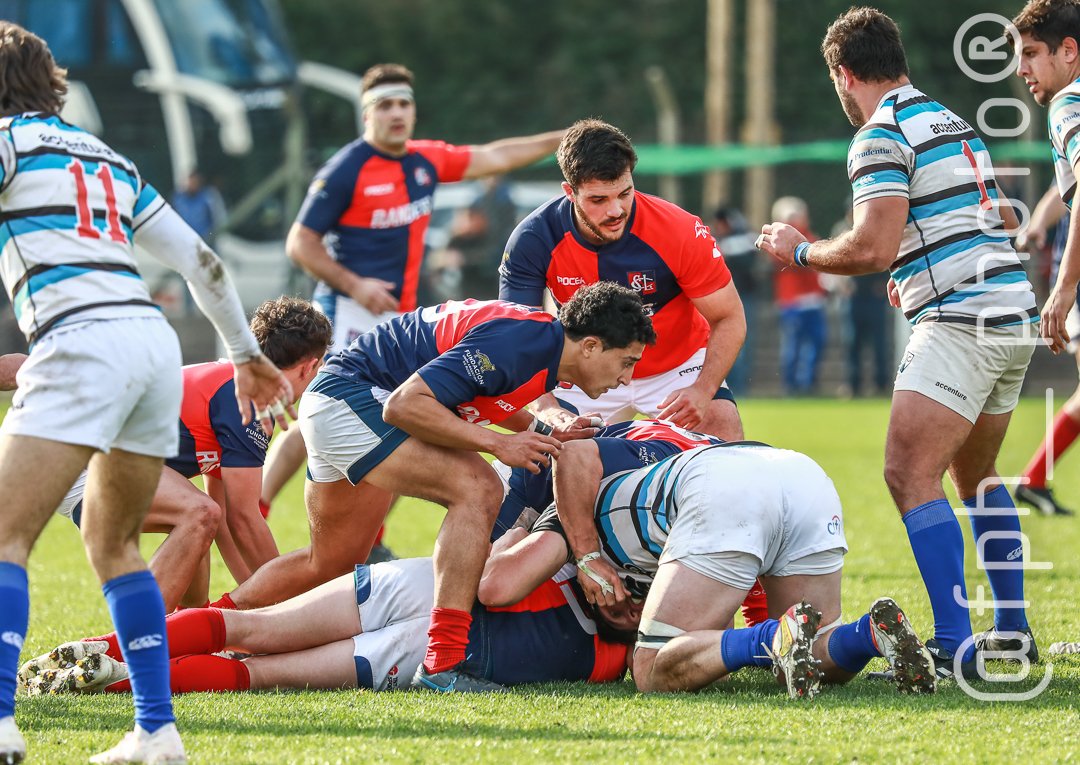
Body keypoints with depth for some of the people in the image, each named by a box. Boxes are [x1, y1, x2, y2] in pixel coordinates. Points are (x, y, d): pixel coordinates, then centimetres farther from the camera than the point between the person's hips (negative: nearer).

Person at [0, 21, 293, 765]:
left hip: (81, 340, -7)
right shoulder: (110, 160, 26)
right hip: (155, 340, 7)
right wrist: (247, 354, 36)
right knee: (114, 542, 18)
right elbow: (202, 261, 28)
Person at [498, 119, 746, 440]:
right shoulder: (533, 240, -24)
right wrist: (545, 408, -42)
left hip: (678, 368, -1)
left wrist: (703, 390, -34)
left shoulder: (681, 231, -27)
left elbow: (729, 319, -17)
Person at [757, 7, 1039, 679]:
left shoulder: (882, 137, -9)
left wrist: (799, 251, 0)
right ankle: (1013, 630, 25)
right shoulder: (956, 125, 19)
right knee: (976, 475, 22)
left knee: (911, 474, -14)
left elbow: (872, 249, -18)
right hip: (1015, 317, 10)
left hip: (960, 322, -10)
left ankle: (954, 644, -23)